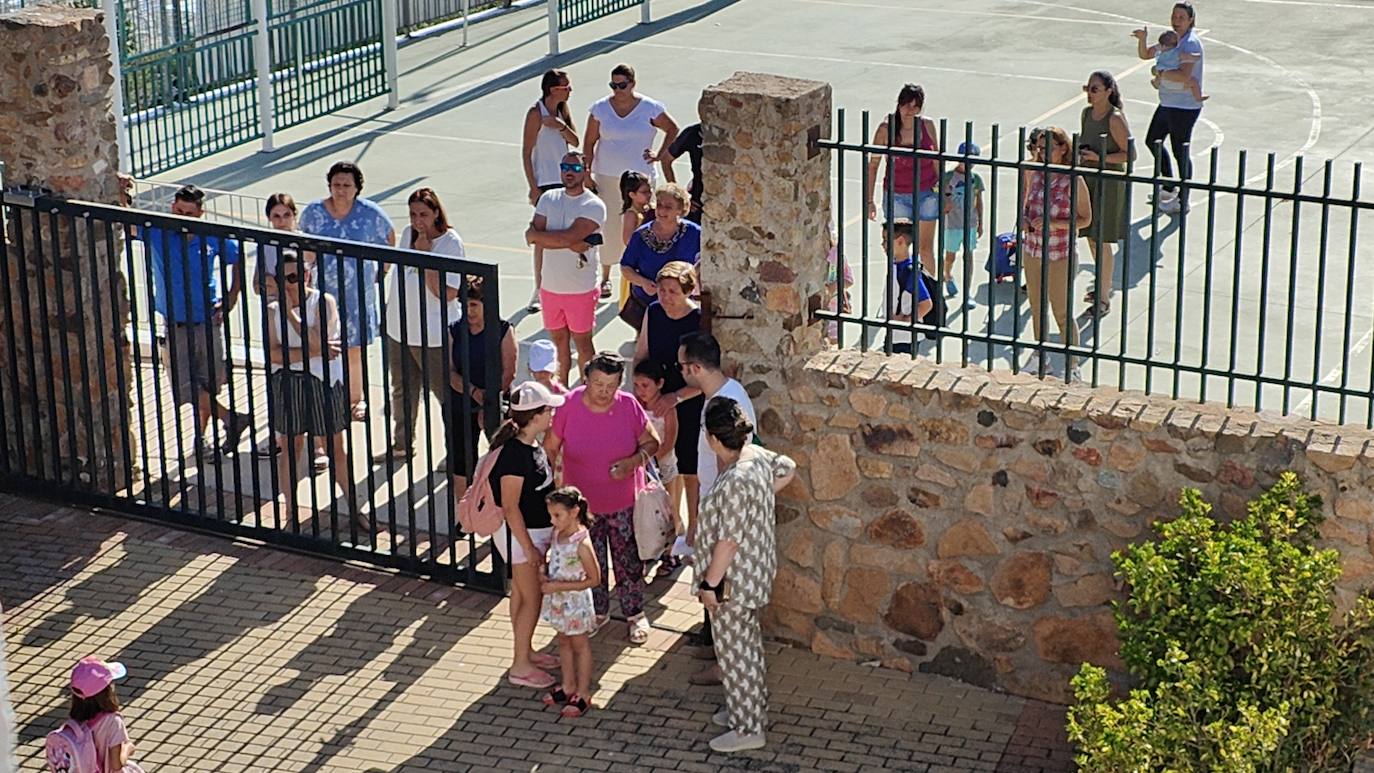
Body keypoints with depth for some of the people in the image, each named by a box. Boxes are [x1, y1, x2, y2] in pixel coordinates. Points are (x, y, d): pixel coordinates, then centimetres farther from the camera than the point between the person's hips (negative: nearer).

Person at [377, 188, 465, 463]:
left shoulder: (451, 243, -17)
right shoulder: (407, 234, 2)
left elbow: (447, 293, -25)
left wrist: (425, 255, -24)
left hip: (434, 336, -7)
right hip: (399, 329, 7)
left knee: (446, 394, 2)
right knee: (403, 391, 22)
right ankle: (402, 444, 39)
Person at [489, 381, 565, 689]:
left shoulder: (533, 446, 2)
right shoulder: (514, 454, -27)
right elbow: (510, 506, -24)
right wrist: (528, 547, -21)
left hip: (537, 530, 9)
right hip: (519, 533, -9)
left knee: (523, 594, 20)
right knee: (531, 598, 0)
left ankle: (526, 652, 34)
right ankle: (520, 666, 10)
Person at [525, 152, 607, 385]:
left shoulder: (594, 206, -13)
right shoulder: (548, 199, 4)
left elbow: (567, 236, -24)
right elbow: (533, 237, -8)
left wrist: (535, 234, -11)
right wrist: (571, 244, -18)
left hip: (581, 289, -5)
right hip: (550, 286, 5)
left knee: (582, 342, 6)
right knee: (558, 340, 16)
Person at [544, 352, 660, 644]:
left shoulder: (629, 406, -15)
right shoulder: (568, 406, -16)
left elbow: (651, 442, -3)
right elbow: (550, 447, -3)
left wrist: (634, 461, -22)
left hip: (623, 503, 0)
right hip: (582, 503, 0)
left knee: (628, 560, 11)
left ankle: (635, 613, 31)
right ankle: (598, 612, 37)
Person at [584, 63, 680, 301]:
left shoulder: (650, 108, -2)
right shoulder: (600, 108, 1)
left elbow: (673, 130, 12)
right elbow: (590, 142, 6)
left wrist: (660, 154, 3)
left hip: (640, 175, -1)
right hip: (607, 176, 1)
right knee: (608, 225, 2)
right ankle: (605, 276, 14)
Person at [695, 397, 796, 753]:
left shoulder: (734, 482, -32)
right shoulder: (757, 455, -5)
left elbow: (728, 541, -28)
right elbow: (788, 469, 17)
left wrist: (710, 584, -18)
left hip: (734, 580, -9)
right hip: (755, 570, 10)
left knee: (735, 651, 6)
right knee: (747, 641, 24)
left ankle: (748, 729, 18)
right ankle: (749, 709, 41)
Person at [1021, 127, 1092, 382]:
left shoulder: (1074, 181, -13)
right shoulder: (1034, 174, 2)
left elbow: (1085, 218, -9)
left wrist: (1053, 224, -21)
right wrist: (1024, 219, -7)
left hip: (1060, 255, -5)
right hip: (1032, 252, 6)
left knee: (1063, 313, 0)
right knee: (1037, 309, 16)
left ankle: (1071, 367, 11)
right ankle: (1040, 359, 32)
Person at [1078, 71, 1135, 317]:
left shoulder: (1115, 119, -17)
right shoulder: (1087, 113, 5)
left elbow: (1130, 154, -17)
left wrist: (1100, 157, -26)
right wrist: (1079, 152, 1)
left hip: (1109, 183, -7)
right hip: (1088, 180, 8)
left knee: (1102, 242, -3)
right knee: (1092, 238, 17)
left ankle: (1104, 299, 6)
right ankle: (1103, 285, 36)